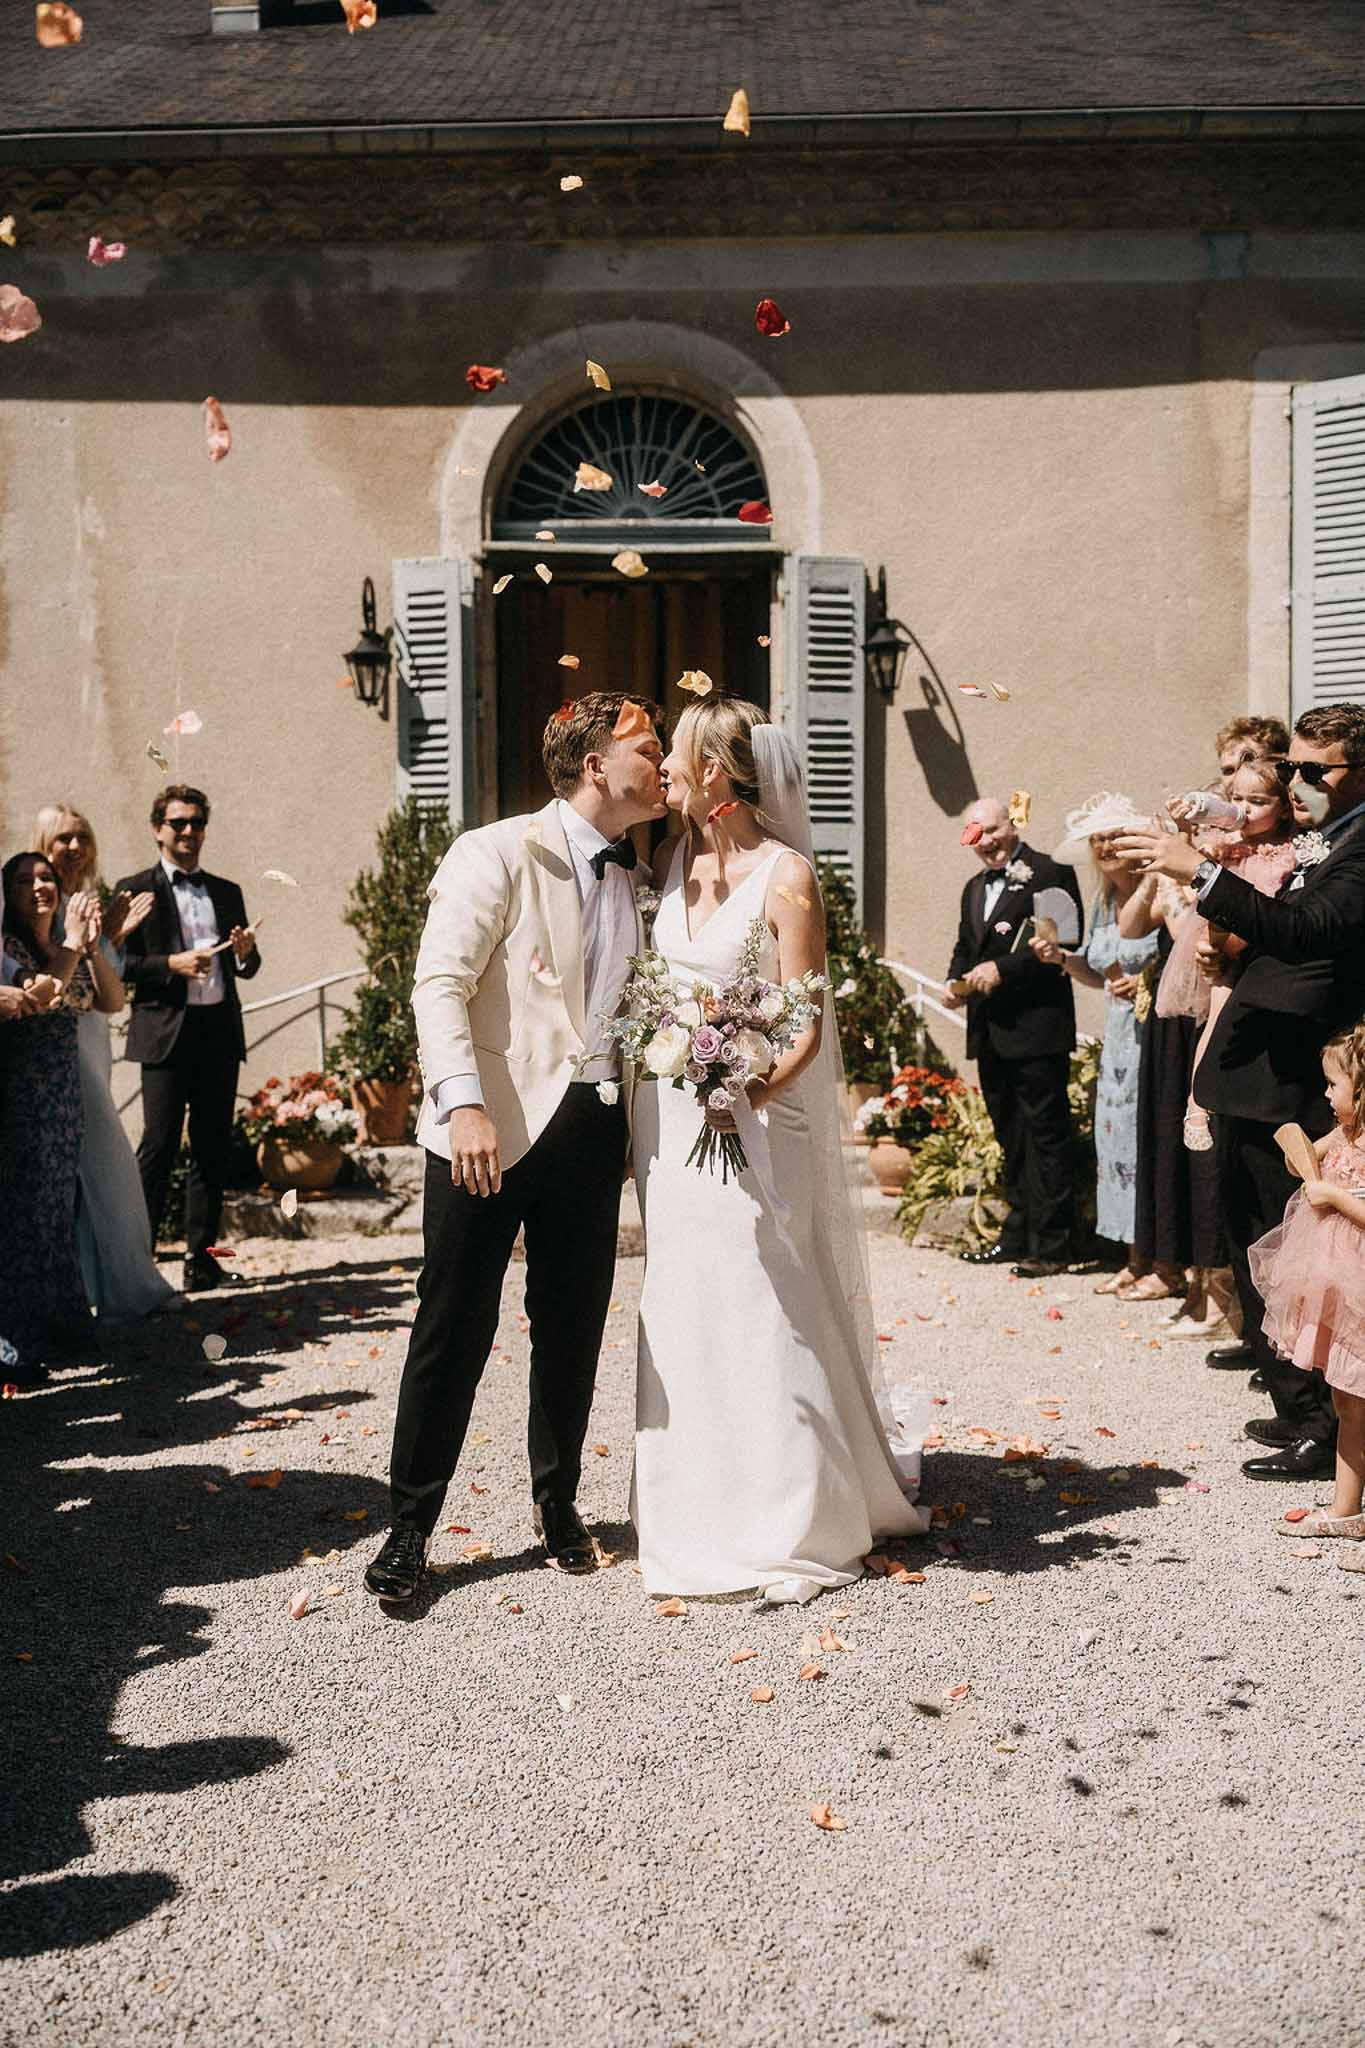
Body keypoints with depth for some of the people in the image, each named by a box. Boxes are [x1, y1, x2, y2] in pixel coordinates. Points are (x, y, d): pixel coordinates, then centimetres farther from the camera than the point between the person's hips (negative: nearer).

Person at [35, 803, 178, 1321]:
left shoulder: (86, 902, 14)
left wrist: (113, 937, 4)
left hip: (89, 1045, 9)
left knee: (80, 1173, 12)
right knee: (106, 1166, -5)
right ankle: (127, 1287, 3)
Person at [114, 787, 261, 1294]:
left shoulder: (227, 892, 17)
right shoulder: (135, 890, 3)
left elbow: (245, 968, 19)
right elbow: (118, 963, -2)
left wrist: (246, 953, -2)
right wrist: (171, 965, -15)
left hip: (219, 1030, 5)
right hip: (166, 1033, -5)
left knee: (213, 1147, 6)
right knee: (159, 1145, -7)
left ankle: (201, 1256, 13)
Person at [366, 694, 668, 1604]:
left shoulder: (635, 882, 15)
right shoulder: (498, 854, -4)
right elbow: (441, 985, -12)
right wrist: (466, 1105, -24)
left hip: (594, 1128, 6)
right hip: (496, 1128, -5)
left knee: (574, 1329, 12)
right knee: (455, 1327, 1)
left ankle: (557, 1502, 31)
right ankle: (411, 1525, 15)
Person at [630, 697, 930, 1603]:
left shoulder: (785, 873, -11)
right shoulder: (673, 858, 7)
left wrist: (749, 1094, -28)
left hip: (756, 1116, -6)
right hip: (672, 1117, 6)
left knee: (765, 1312, -1)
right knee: (684, 1314, 12)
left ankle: (793, 1526, 15)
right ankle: (704, 1519, 27)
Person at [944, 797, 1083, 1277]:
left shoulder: (1050, 874, -6)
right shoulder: (975, 888, 20)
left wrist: (1002, 969, -19)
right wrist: (956, 982, 4)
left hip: (1036, 1029, -8)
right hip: (990, 1034, 8)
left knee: (1045, 1134, -4)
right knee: (1011, 1137, 15)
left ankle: (1050, 1245, -1)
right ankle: (1016, 1237, 23)